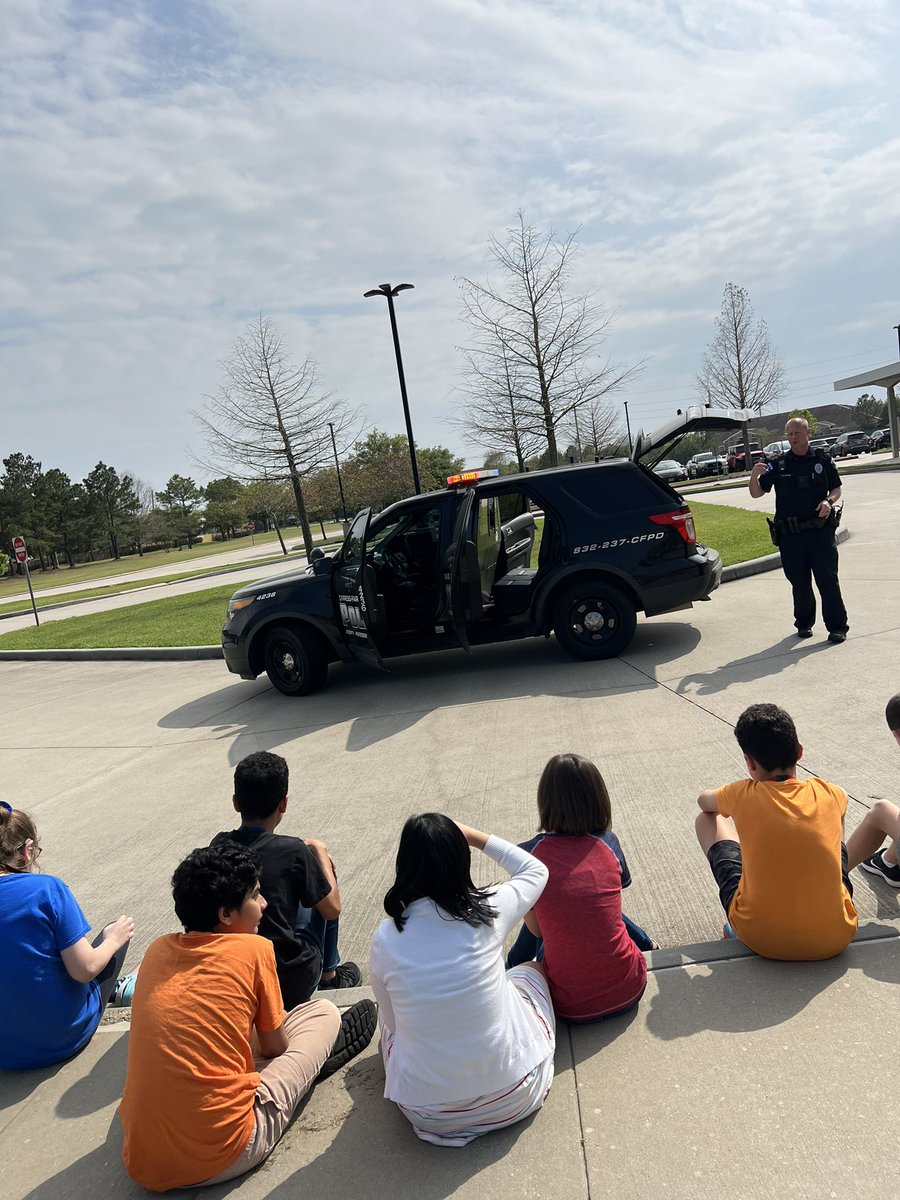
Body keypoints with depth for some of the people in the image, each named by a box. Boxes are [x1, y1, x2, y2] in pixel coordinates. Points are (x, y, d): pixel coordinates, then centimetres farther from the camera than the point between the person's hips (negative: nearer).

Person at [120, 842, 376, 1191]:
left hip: (141, 1164, 6)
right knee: (323, 1013, 7)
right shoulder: (253, 949, -10)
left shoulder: (158, 949, 5)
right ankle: (321, 1052, 39)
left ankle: (315, 1055, 44)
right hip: (221, 1159, -6)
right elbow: (273, 1048, 5)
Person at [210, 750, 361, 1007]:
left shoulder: (219, 845, -7)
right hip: (291, 986, -4)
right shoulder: (292, 852, -20)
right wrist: (320, 852, 6)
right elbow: (333, 909, -6)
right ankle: (330, 975, 31)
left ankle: (329, 974, 40)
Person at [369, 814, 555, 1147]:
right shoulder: (488, 911, -16)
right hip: (511, 1097, -1)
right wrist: (474, 836, 8)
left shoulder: (385, 938, -14)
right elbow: (536, 870, 5)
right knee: (530, 970, 24)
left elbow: (390, 1021, 1)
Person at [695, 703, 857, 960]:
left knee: (707, 820, 17)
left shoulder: (743, 795, -9)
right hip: (834, 939, 2)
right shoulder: (830, 794, -4)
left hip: (760, 940, -2)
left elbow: (703, 801, 15)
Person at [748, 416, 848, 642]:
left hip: (821, 531, -1)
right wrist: (754, 476, -17)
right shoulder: (778, 465, 5)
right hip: (790, 536, 1)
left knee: (827, 580, -3)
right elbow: (756, 493, 3)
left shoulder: (823, 460, 5)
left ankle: (837, 626, 3)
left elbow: (836, 488, 12)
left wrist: (829, 501, -10)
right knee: (799, 583, 9)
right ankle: (804, 624, 23)